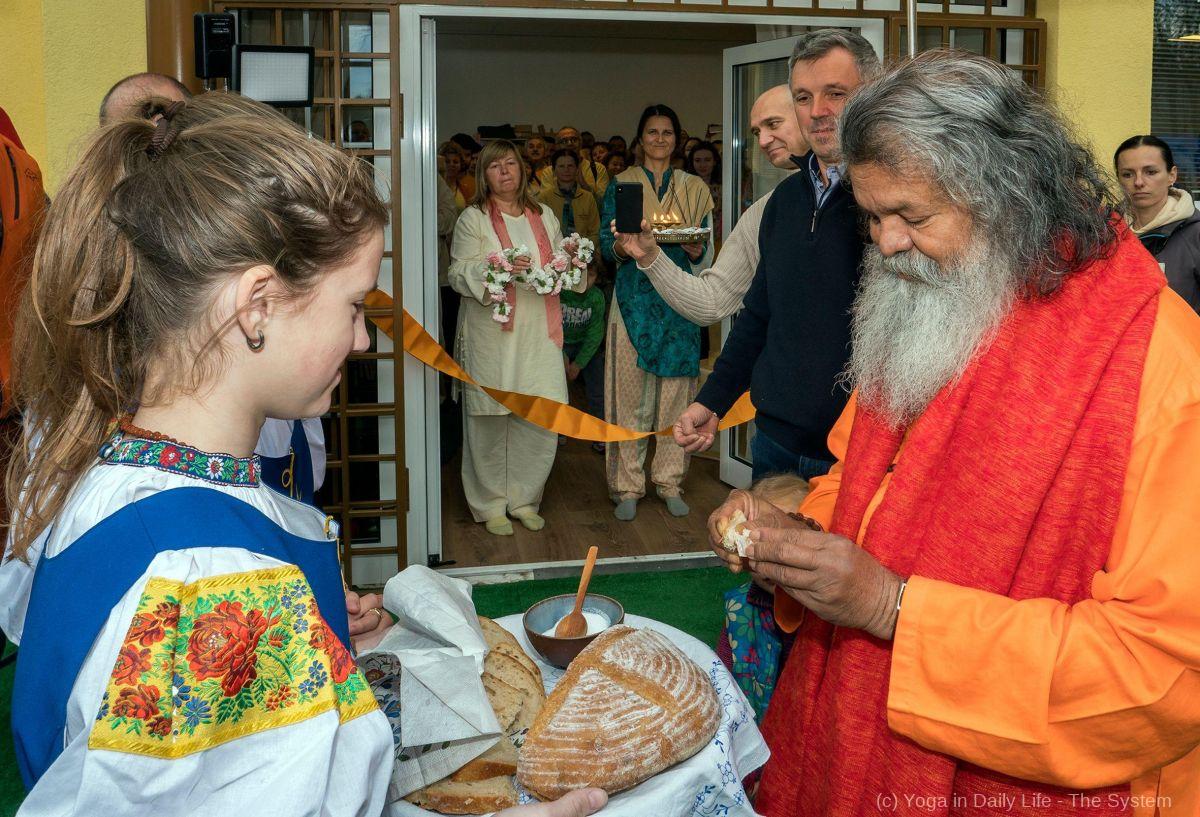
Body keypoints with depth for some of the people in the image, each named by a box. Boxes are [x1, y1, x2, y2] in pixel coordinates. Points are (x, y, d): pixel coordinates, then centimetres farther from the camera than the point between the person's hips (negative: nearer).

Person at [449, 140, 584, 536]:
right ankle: (490, 504, 12)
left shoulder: (544, 216, 18)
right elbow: (458, 274, -5)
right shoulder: (473, 219, 3)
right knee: (490, 420, -1)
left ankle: (523, 498, 17)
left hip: (539, 334, 4)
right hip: (492, 335, -4)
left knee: (543, 417, 1)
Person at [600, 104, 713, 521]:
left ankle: (670, 482, 13)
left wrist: (694, 250, -13)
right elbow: (606, 244, 2)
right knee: (628, 390, -4)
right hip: (634, 296, -1)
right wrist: (624, 247, -20)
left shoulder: (693, 187, 13)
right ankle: (628, 486, 5)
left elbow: (704, 246, 10)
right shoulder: (621, 184, 8)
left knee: (675, 389, 2)